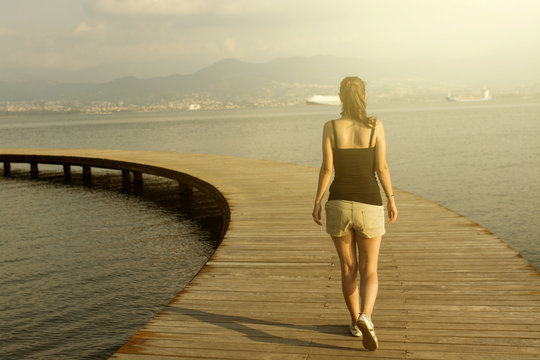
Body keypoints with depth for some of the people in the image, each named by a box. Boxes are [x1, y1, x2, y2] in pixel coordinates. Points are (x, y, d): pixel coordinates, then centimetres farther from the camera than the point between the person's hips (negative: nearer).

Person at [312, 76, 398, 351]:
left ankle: (356, 322, 27)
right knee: (369, 271, 9)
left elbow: (327, 168, -9)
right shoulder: (376, 125, -5)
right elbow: (382, 167, -7)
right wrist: (391, 200, 4)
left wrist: (317, 202, 1)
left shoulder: (330, 127, -6)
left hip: (338, 204, 1)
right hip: (368, 205, -1)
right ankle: (365, 317, -17)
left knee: (348, 267, 19)